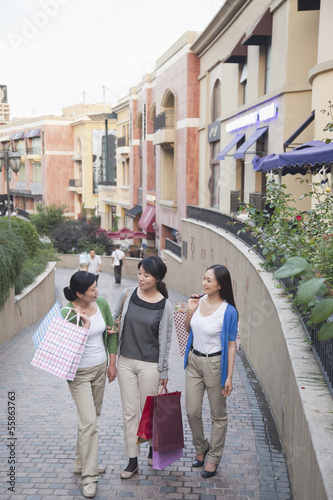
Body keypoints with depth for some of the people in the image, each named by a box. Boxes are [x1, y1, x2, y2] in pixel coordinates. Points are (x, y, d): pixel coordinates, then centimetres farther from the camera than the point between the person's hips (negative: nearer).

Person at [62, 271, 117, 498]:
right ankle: (89, 476, 3)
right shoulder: (67, 313, -20)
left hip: (100, 368, 6)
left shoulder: (101, 304, -4)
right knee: (89, 422, -9)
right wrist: (85, 325, -30)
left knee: (92, 416, 16)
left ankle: (82, 463, 34)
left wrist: (112, 363, 7)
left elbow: (112, 333, 7)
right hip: (79, 373, -6)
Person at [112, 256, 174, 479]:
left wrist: (164, 371, -1)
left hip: (149, 365, -3)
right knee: (129, 411, 9)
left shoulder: (164, 306, -10)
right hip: (125, 361, 3)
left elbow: (165, 340, -5)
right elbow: (115, 317, 15)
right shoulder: (129, 294, -3)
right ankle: (133, 460, 20)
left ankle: (153, 448, 38)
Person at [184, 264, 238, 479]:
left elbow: (231, 345, -12)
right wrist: (190, 312, -8)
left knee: (218, 414, 10)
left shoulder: (228, 311, -17)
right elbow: (188, 329, 12)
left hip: (215, 364, -5)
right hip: (194, 360, 5)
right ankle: (201, 447, 37)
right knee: (192, 411, 11)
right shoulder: (199, 301, -1)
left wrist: (229, 377, -13)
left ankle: (214, 458, 29)